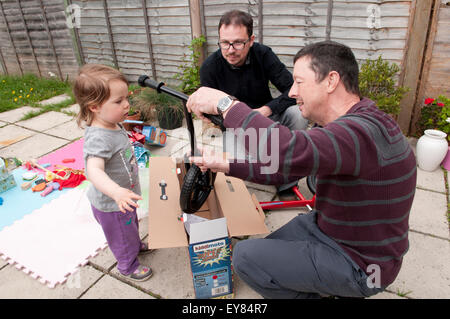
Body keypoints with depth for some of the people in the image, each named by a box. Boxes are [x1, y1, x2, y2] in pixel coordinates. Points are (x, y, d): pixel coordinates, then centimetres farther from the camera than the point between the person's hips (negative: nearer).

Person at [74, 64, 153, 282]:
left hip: (123, 197, 9)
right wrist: (116, 192, -65)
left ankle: (136, 245, 62)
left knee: (131, 225, 34)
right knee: (122, 236, 17)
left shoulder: (114, 125, -6)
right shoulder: (98, 138, -37)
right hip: (111, 205, -9)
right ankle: (128, 265, 44)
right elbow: (94, 170, -50)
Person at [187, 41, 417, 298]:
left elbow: (289, 153, -48)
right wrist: (226, 166, -3)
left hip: (358, 264, -9)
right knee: (261, 252, 17)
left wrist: (223, 103, -36)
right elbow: (286, 165, 4)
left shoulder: (363, 132, -32)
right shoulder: (340, 125, 1)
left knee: (245, 257, -12)